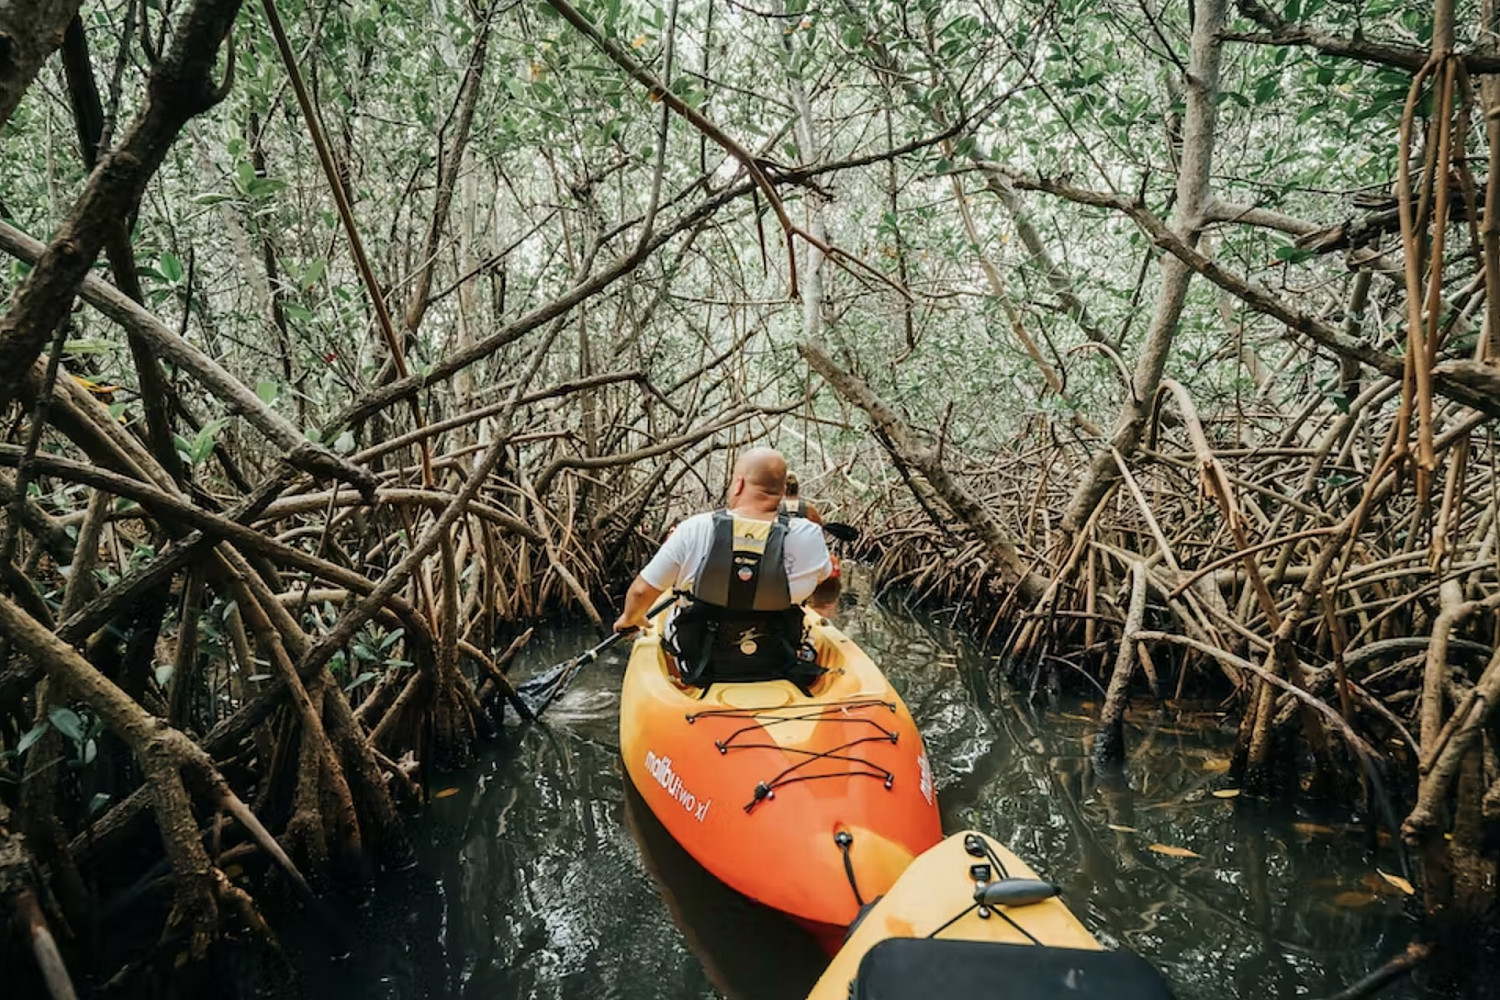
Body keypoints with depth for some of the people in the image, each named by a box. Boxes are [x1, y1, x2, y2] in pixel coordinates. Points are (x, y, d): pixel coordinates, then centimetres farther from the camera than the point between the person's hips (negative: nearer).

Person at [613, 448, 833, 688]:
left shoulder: (694, 530, -18)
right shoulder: (807, 537, -16)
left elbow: (641, 591, -9)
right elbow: (825, 574, 7)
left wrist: (630, 619, 14)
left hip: (701, 669, 0)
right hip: (778, 667, 1)